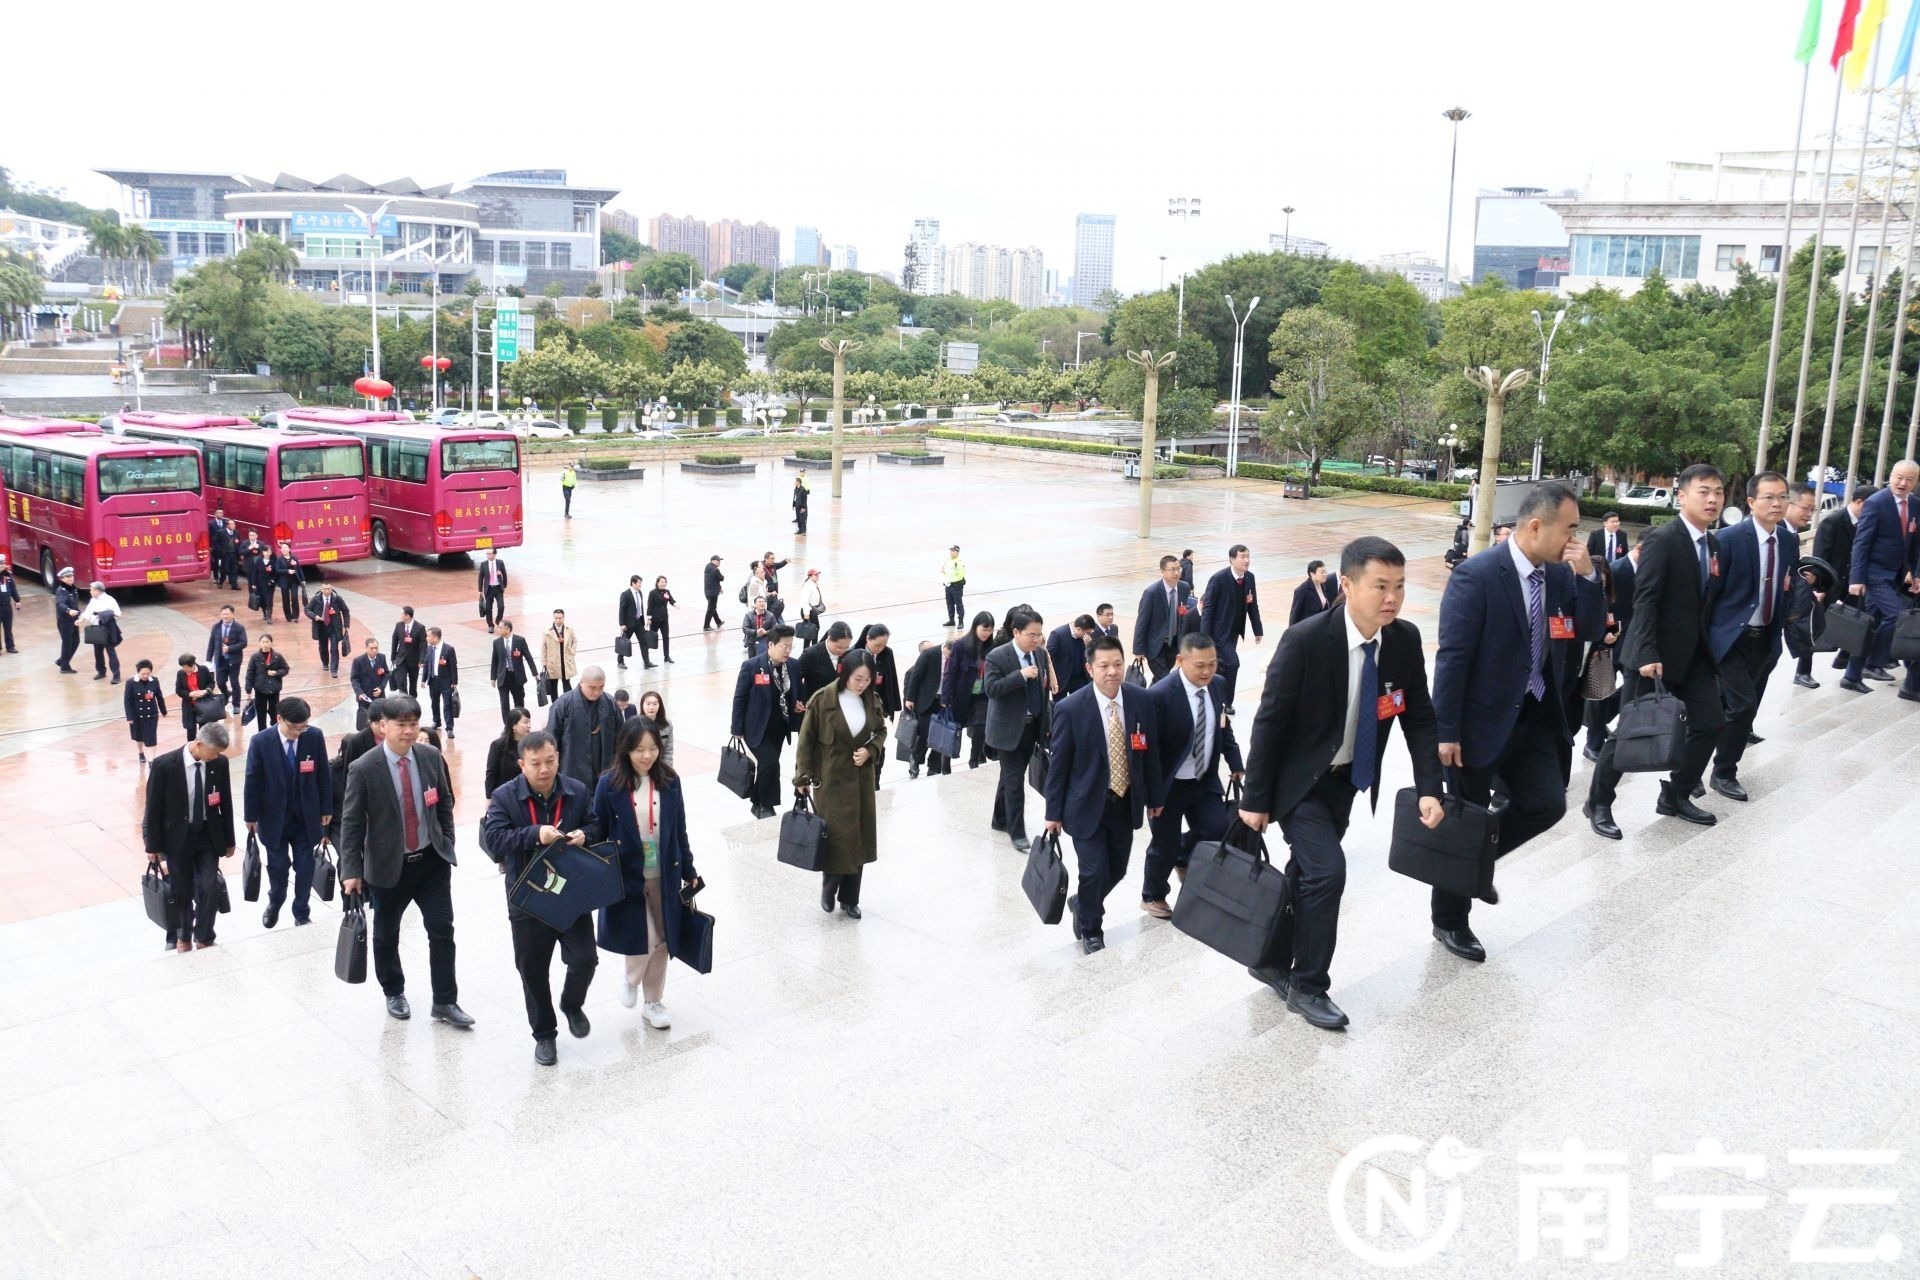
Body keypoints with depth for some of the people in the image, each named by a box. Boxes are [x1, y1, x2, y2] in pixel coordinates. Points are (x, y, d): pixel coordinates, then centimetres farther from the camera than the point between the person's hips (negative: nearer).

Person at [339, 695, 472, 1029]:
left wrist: (447, 844, 8)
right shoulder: (364, 769, -15)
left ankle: (445, 1002, 13)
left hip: (432, 860, 2)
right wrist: (352, 870, -11)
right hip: (389, 865, -2)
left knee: (442, 930, 2)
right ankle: (394, 993, 37)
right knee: (386, 935, 14)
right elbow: (351, 822, -10)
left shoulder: (431, 757, -4)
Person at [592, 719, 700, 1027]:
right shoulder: (609, 784, -11)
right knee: (644, 940, -8)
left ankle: (653, 1002, 30)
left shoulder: (669, 781, -3)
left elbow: (679, 830, 5)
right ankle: (630, 979, 26)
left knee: (661, 942, 10)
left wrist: (689, 871, 9)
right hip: (626, 876, -3)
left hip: (665, 876, 3)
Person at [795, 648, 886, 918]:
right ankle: (828, 889, 22)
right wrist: (802, 777, -8)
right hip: (830, 781, -4)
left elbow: (881, 731, 13)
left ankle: (850, 898, 23)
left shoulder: (872, 701, -1)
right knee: (836, 838, -5)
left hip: (861, 780, 4)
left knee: (859, 839, 8)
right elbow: (806, 741, -7)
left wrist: (871, 750, -7)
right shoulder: (822, 699, -13)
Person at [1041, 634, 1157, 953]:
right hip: (1088, 805, -4)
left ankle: (1081, 905, 43)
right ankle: (1090, 931, 23)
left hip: (1126, 803, 4)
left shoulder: (1141, 700, -5)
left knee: (1116, 870, 13)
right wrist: (1053, 812, -6)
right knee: (1094, 871, -3)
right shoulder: (1070, 708, -16)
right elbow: (1058, 764, -9)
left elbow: (1149, 750, 6)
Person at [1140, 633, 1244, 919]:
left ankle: (1184, 857, 32)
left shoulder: (1219, 684, -4)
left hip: (1205, 780, 6)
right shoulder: (1160, 695, -25)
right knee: (1165, 846, 7)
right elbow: (1150, 750, -21)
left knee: (1219, 829, 0)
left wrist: (1236, 764, 5)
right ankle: (1152, 896, 33)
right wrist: (1154, 796, -19)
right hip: (1170, 785, -5)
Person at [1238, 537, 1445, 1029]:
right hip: (1298, 778, -5)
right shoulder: (1305, 640, -27)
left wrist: (1429, 787, -12)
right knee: (1327, 871, -15)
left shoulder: (1405, 639, -11)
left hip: (1346, 778, 6)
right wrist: (1255, 799, -14)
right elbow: (1269, 721, -19)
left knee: (1304, 870, 14)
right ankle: (1307, 986, 3)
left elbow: (1419, 718, -1)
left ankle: (1272, 961, 34)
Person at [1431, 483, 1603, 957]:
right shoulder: (1477, 574, -20)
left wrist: (1586, 575, -13)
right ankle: (1449, 921, 24)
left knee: (1547, 804, 4)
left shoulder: (1560, 574, 1)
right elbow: (1452, 656, -20)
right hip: (1482, 719, -6)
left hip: (1534, 715, 6)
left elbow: (1593, 631, 2)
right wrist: (1446, 731, -20)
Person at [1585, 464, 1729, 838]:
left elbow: (1709, 599, 14)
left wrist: (1710, 646, 8)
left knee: (1710, 722, 5)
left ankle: (1676, 796, 23)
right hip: (1656, 654, -7)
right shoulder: (1662, 539, -14)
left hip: (1694, 652, 7)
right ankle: (1598, 803, 13)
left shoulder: (1715, 545, 10)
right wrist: (1647, 654, -26)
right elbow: (1644, 600, -20)